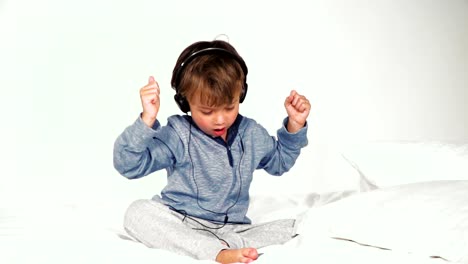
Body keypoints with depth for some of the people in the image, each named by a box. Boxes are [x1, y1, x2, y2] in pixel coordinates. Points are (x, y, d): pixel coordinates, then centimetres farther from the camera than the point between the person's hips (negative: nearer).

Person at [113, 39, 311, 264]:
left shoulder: (252, 134, 6)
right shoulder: (177, 135, -10)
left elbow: (279, 160, 26)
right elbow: (128, 165, -17)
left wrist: (295, 126, 11)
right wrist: (146, 120, -30)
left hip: (233, 229, 3)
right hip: (181, 225, -3)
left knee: (294, 228, -16)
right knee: (137, 213, -32)